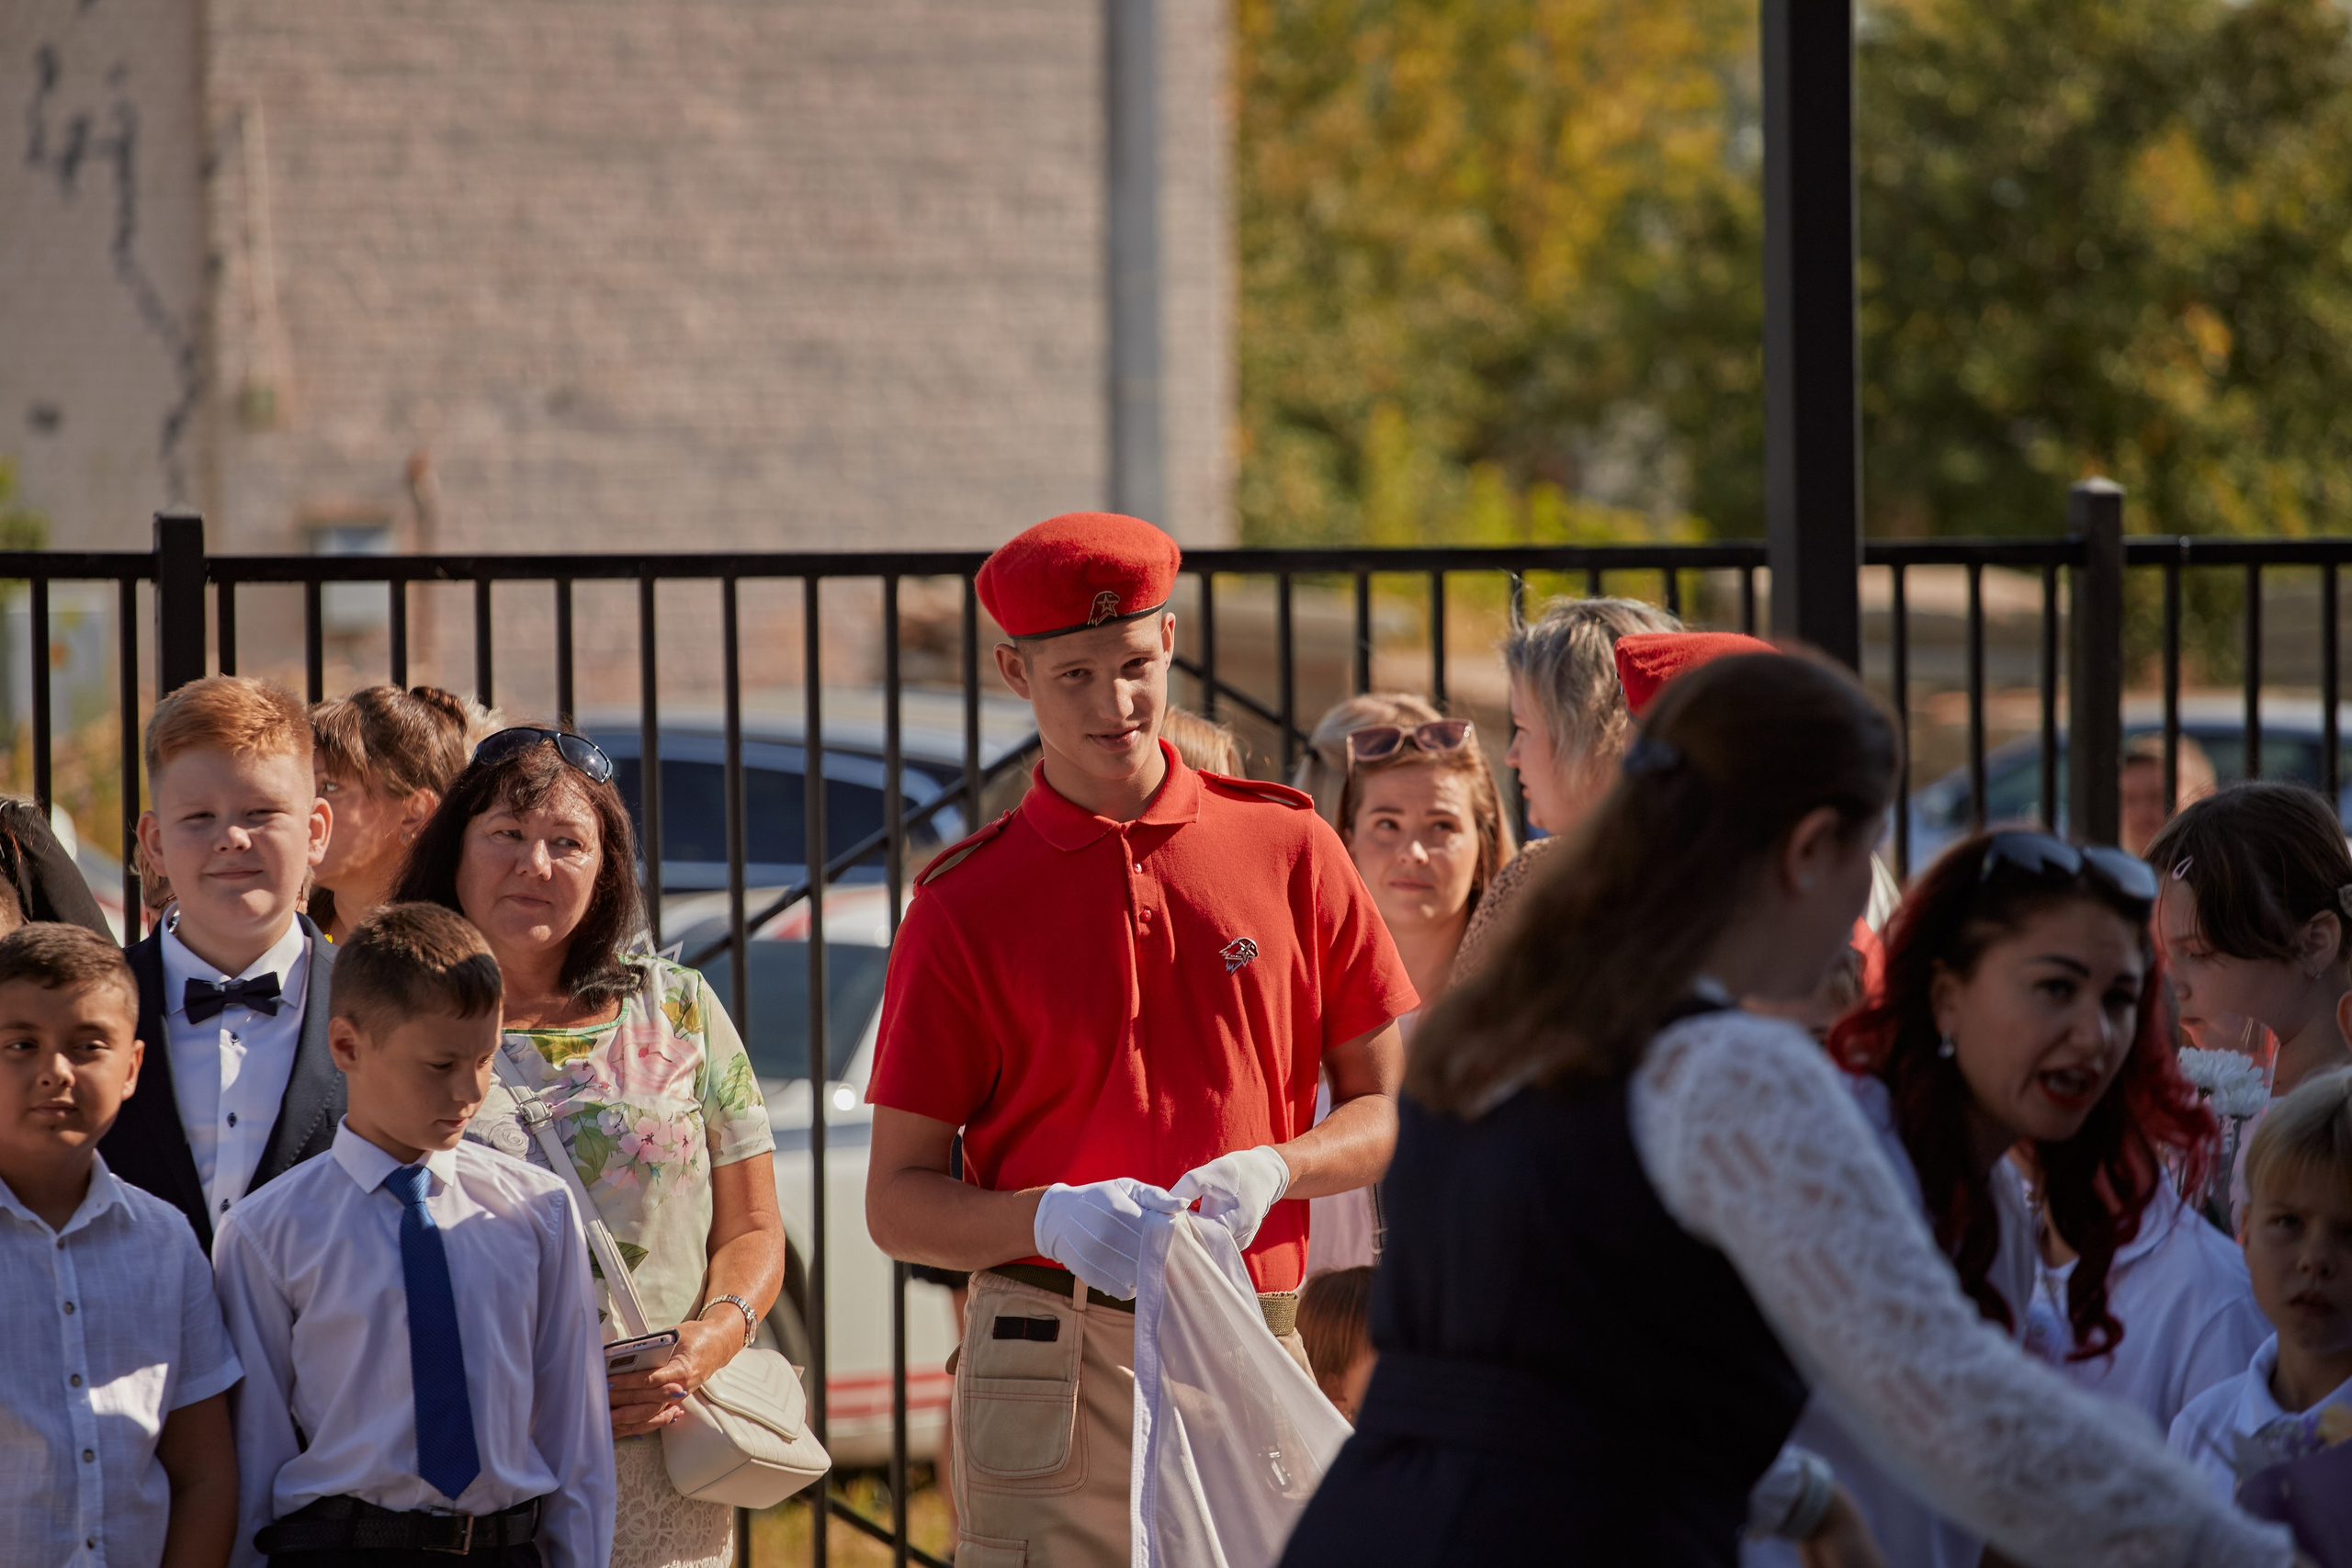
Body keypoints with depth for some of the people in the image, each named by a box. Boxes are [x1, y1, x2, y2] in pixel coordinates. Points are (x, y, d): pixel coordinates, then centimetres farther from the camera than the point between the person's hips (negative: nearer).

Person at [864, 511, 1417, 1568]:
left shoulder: (1286, 849, 9)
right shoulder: (965, 905, 4)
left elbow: (1389, 1107, 11)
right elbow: (898, 1202, 3)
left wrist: (1271, 1172, -10)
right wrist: (1049, 1217, -17)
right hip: (1055, 1379, -2)